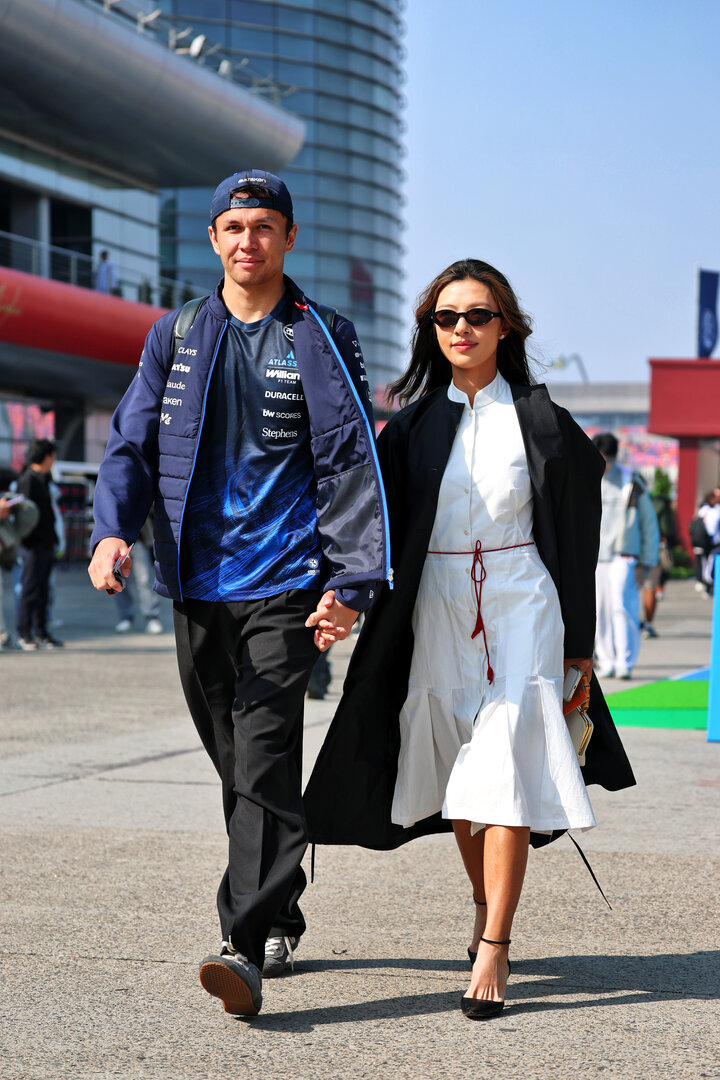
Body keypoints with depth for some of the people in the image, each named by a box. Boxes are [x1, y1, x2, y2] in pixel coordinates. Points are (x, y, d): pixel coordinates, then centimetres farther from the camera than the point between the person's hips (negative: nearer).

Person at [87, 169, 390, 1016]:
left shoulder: (321, 340, 2)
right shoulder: (176, 336, 12)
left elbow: (351, 464, -3)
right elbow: (133, 441, 8)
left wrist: (350, 582, -14)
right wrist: (113, 528, -12)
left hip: (283, 586, -4)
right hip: (196, 583, 4)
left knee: (265, 764, -13)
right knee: (236, 766, 11)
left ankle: (245, 947, -18)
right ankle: (281, 920, 26)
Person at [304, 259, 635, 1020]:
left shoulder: (539, 421, 1)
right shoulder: (413, 422, 7)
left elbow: (575, 531, 3)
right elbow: (381, 527, 6)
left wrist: (578, 642, 1)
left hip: (519, 611, -3)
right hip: (437, 610, 3)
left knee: (502, 773, -14)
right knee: (457, 776, 12)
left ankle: (494, 949, -12)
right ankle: (484, 900, 36)